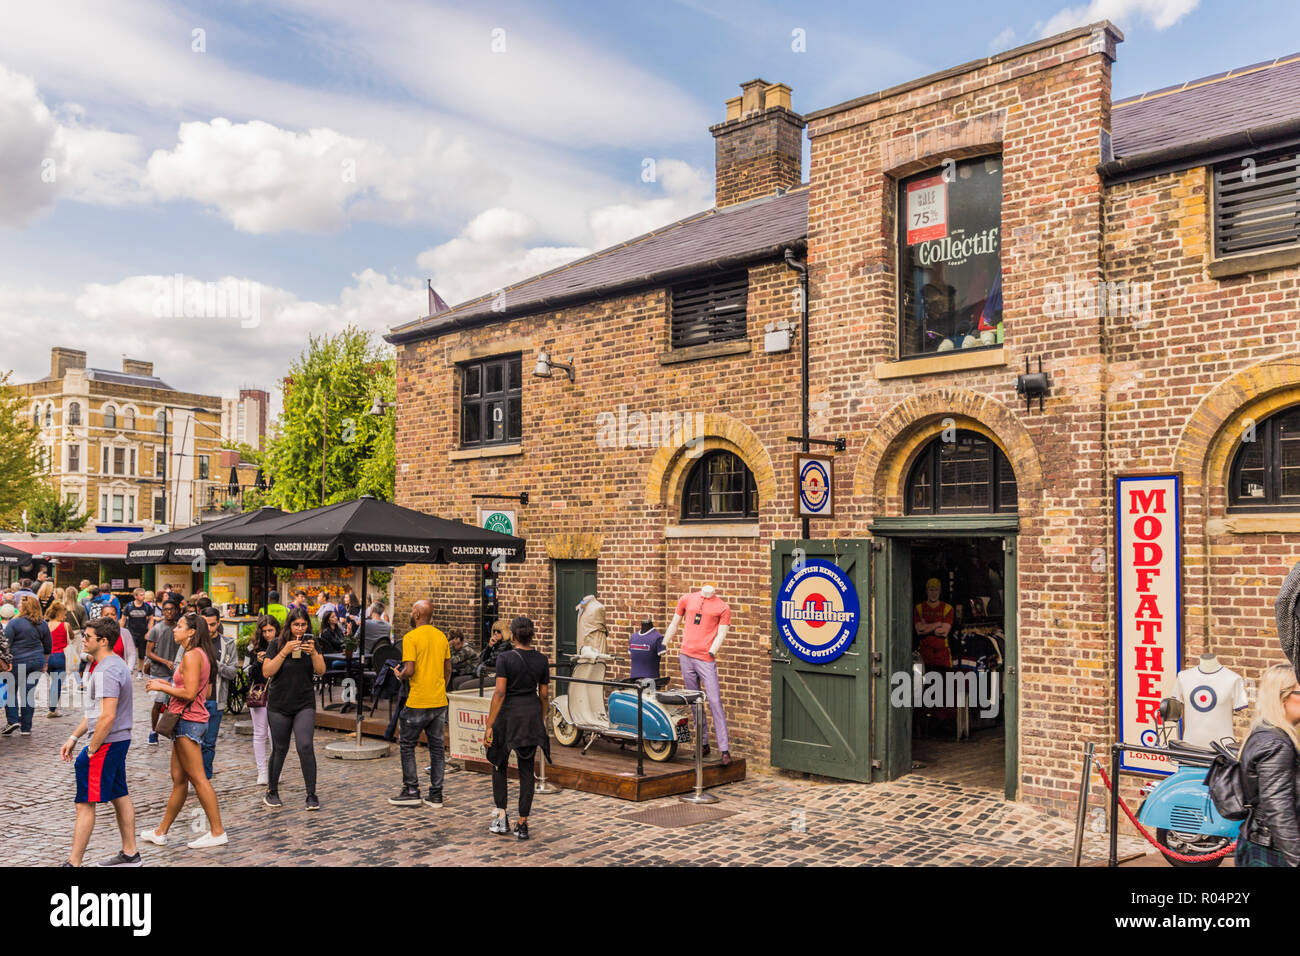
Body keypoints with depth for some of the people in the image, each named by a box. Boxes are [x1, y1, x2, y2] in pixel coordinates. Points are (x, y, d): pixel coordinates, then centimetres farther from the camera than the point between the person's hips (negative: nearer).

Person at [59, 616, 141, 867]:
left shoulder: (106, 671, -19)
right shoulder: (117, 664, 13)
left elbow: (107, 716, -25)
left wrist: (92, 750, -16)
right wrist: (74, 738, 19)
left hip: (106, 743, -10)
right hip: (120, 741, 10)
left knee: (85, 803, -4)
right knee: (120, 797, 16)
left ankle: (74, 863, 2)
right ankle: (130, 853, 25)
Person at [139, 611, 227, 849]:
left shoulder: (191, 656, -16)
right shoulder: (200, 655, 15)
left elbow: (189, 693, -22)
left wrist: (161, 687, -10)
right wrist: (167, 684, 15)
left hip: (188, 721, -11)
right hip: (188, 721, 11)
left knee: (198, 778, -7)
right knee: (178, 779, 16)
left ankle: (217, 832, -3)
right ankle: (161, 832, 26)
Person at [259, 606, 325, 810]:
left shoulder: (311, 644, 4)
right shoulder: (277, 644, -1)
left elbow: (321, 670, -4)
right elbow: (267, 671, -11)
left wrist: (313, 653, -20)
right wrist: (285, 652, -20)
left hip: (304, 705, 1)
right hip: (279, 705, 0)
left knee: (305, 746, -12)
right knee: (280, 749, 8)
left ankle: (311, 795, -6)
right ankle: (271, 792, 27)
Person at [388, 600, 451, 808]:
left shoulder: (411, 637, -11)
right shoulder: (441, 636, 8)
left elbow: (409, 670, -18)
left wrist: (399, 675, 3)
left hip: (417, 702, -6)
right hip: (440, 701, 6)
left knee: (407, 745, 9)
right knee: (436, 746, 10)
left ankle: (411, 791, 9)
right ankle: (436, 795, 12)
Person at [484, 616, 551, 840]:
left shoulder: (505, 658, -11)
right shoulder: (541, 660, 1)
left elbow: (500, 693, -16)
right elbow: (544, 694, 6)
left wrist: (490, 725, -14)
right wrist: (542, 720, 18)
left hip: (508, 713, -3)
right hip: (532, 713, 3)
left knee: (499, 764, 16)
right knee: (526, 770, 8)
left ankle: (501, 816, 9)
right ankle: (522, 824, 9)